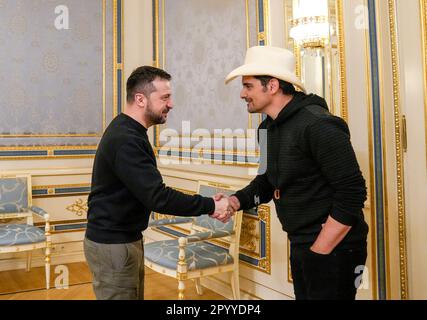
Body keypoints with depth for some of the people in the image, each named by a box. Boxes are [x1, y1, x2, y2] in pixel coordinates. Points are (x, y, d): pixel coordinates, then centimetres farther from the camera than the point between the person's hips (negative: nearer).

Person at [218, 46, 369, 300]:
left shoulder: (318, 125, -21)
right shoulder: (268, 128, 7)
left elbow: (352, 193, -23)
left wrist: (319, 251, -19)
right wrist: (236, 201, -2)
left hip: (333, 248, -9)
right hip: (300, 245, 9)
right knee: (304, 295, 21)